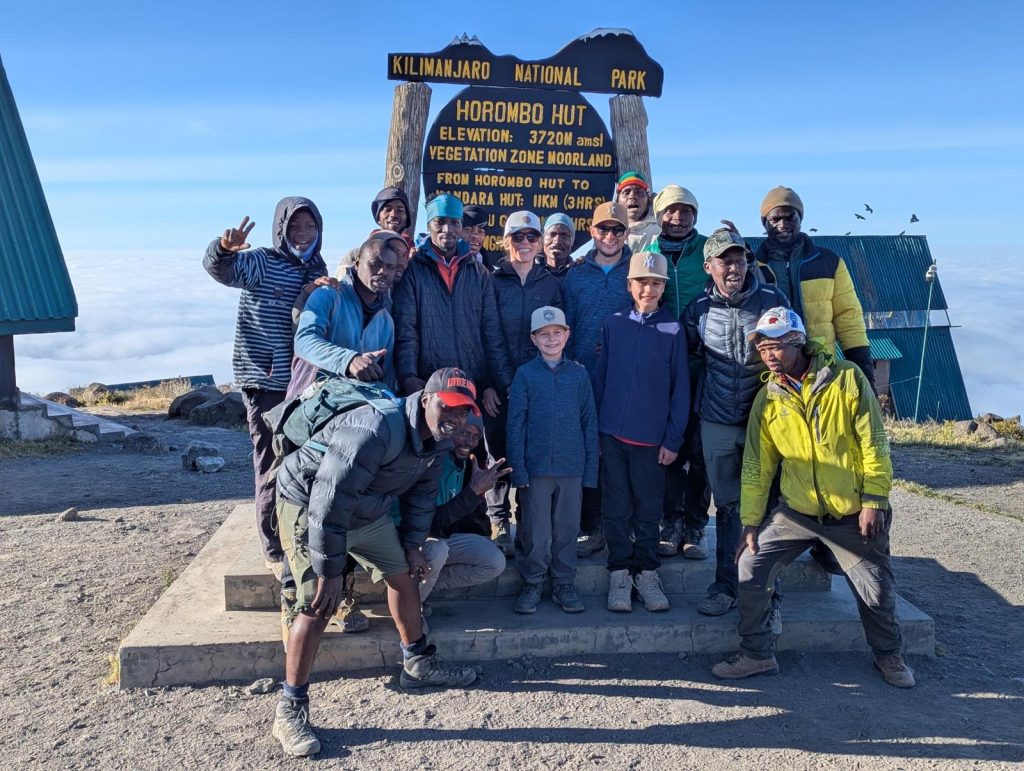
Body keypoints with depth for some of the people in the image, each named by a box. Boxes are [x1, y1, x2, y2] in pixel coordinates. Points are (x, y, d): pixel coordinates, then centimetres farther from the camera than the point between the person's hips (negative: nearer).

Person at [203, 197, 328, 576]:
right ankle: (275, 551, 12)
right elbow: (220, 268, -24)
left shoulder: (319, 270, 13)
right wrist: (224, 248, -45)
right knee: (272, 467, 0)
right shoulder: (261, 261, -5)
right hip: (266, 384, -6)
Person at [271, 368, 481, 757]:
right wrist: (329, 571, -29)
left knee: (404, 575, 13)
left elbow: (422, 492, 9)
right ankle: (290, 710, -3)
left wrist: (412, 544, 7)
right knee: (318, 604, -16)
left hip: (368, 512, 8)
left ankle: (418, 664, 33)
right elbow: (328, 501, -35)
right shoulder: (376, 429, -37)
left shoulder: (438, 440, -9)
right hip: (308, 503, -8)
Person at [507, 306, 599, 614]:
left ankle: (564, 584, 24)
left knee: (567, 529, 10)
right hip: (536, 467, -1)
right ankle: (532, 584, 22)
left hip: (572, 467, 2)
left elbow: (590, 423, 6)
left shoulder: (578, 374, 5)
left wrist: (590, 470, 1)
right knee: (535, 532, 5)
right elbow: (515, 424, -1)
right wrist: (518, 469, -8)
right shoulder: (525, 374, 1)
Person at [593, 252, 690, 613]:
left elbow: (681, 388, 0)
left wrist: (673, 439, -4)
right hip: (612, 433, 1)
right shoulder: (613, 324, 2)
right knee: (616, 507, 7)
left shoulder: (673, 329, -1)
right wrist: (593, 428, 1)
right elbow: (599, 377, 5)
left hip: (651, 437, 0)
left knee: (649, 508, 9)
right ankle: (619, 572, 19)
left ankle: (647, 572, 23)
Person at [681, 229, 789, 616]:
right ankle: (726, 584, 18)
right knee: (728, 505, 8)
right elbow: (687, 357, 15)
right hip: (717, 423, 1)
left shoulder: (773, 300, -1)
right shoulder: (698, 309, 2)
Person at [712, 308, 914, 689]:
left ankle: (889, 655, 38)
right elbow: (756, 465, 3)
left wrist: (874, 502, -11)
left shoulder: (847, 378, -10)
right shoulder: (767, 398, -1)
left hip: (853, 514, -2)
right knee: (751, 568, -7)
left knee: (877, 591, 8)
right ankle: (756, 653, 12)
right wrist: (751, 521, 2)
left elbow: (874, 443, -9)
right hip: (796, 512, 3)